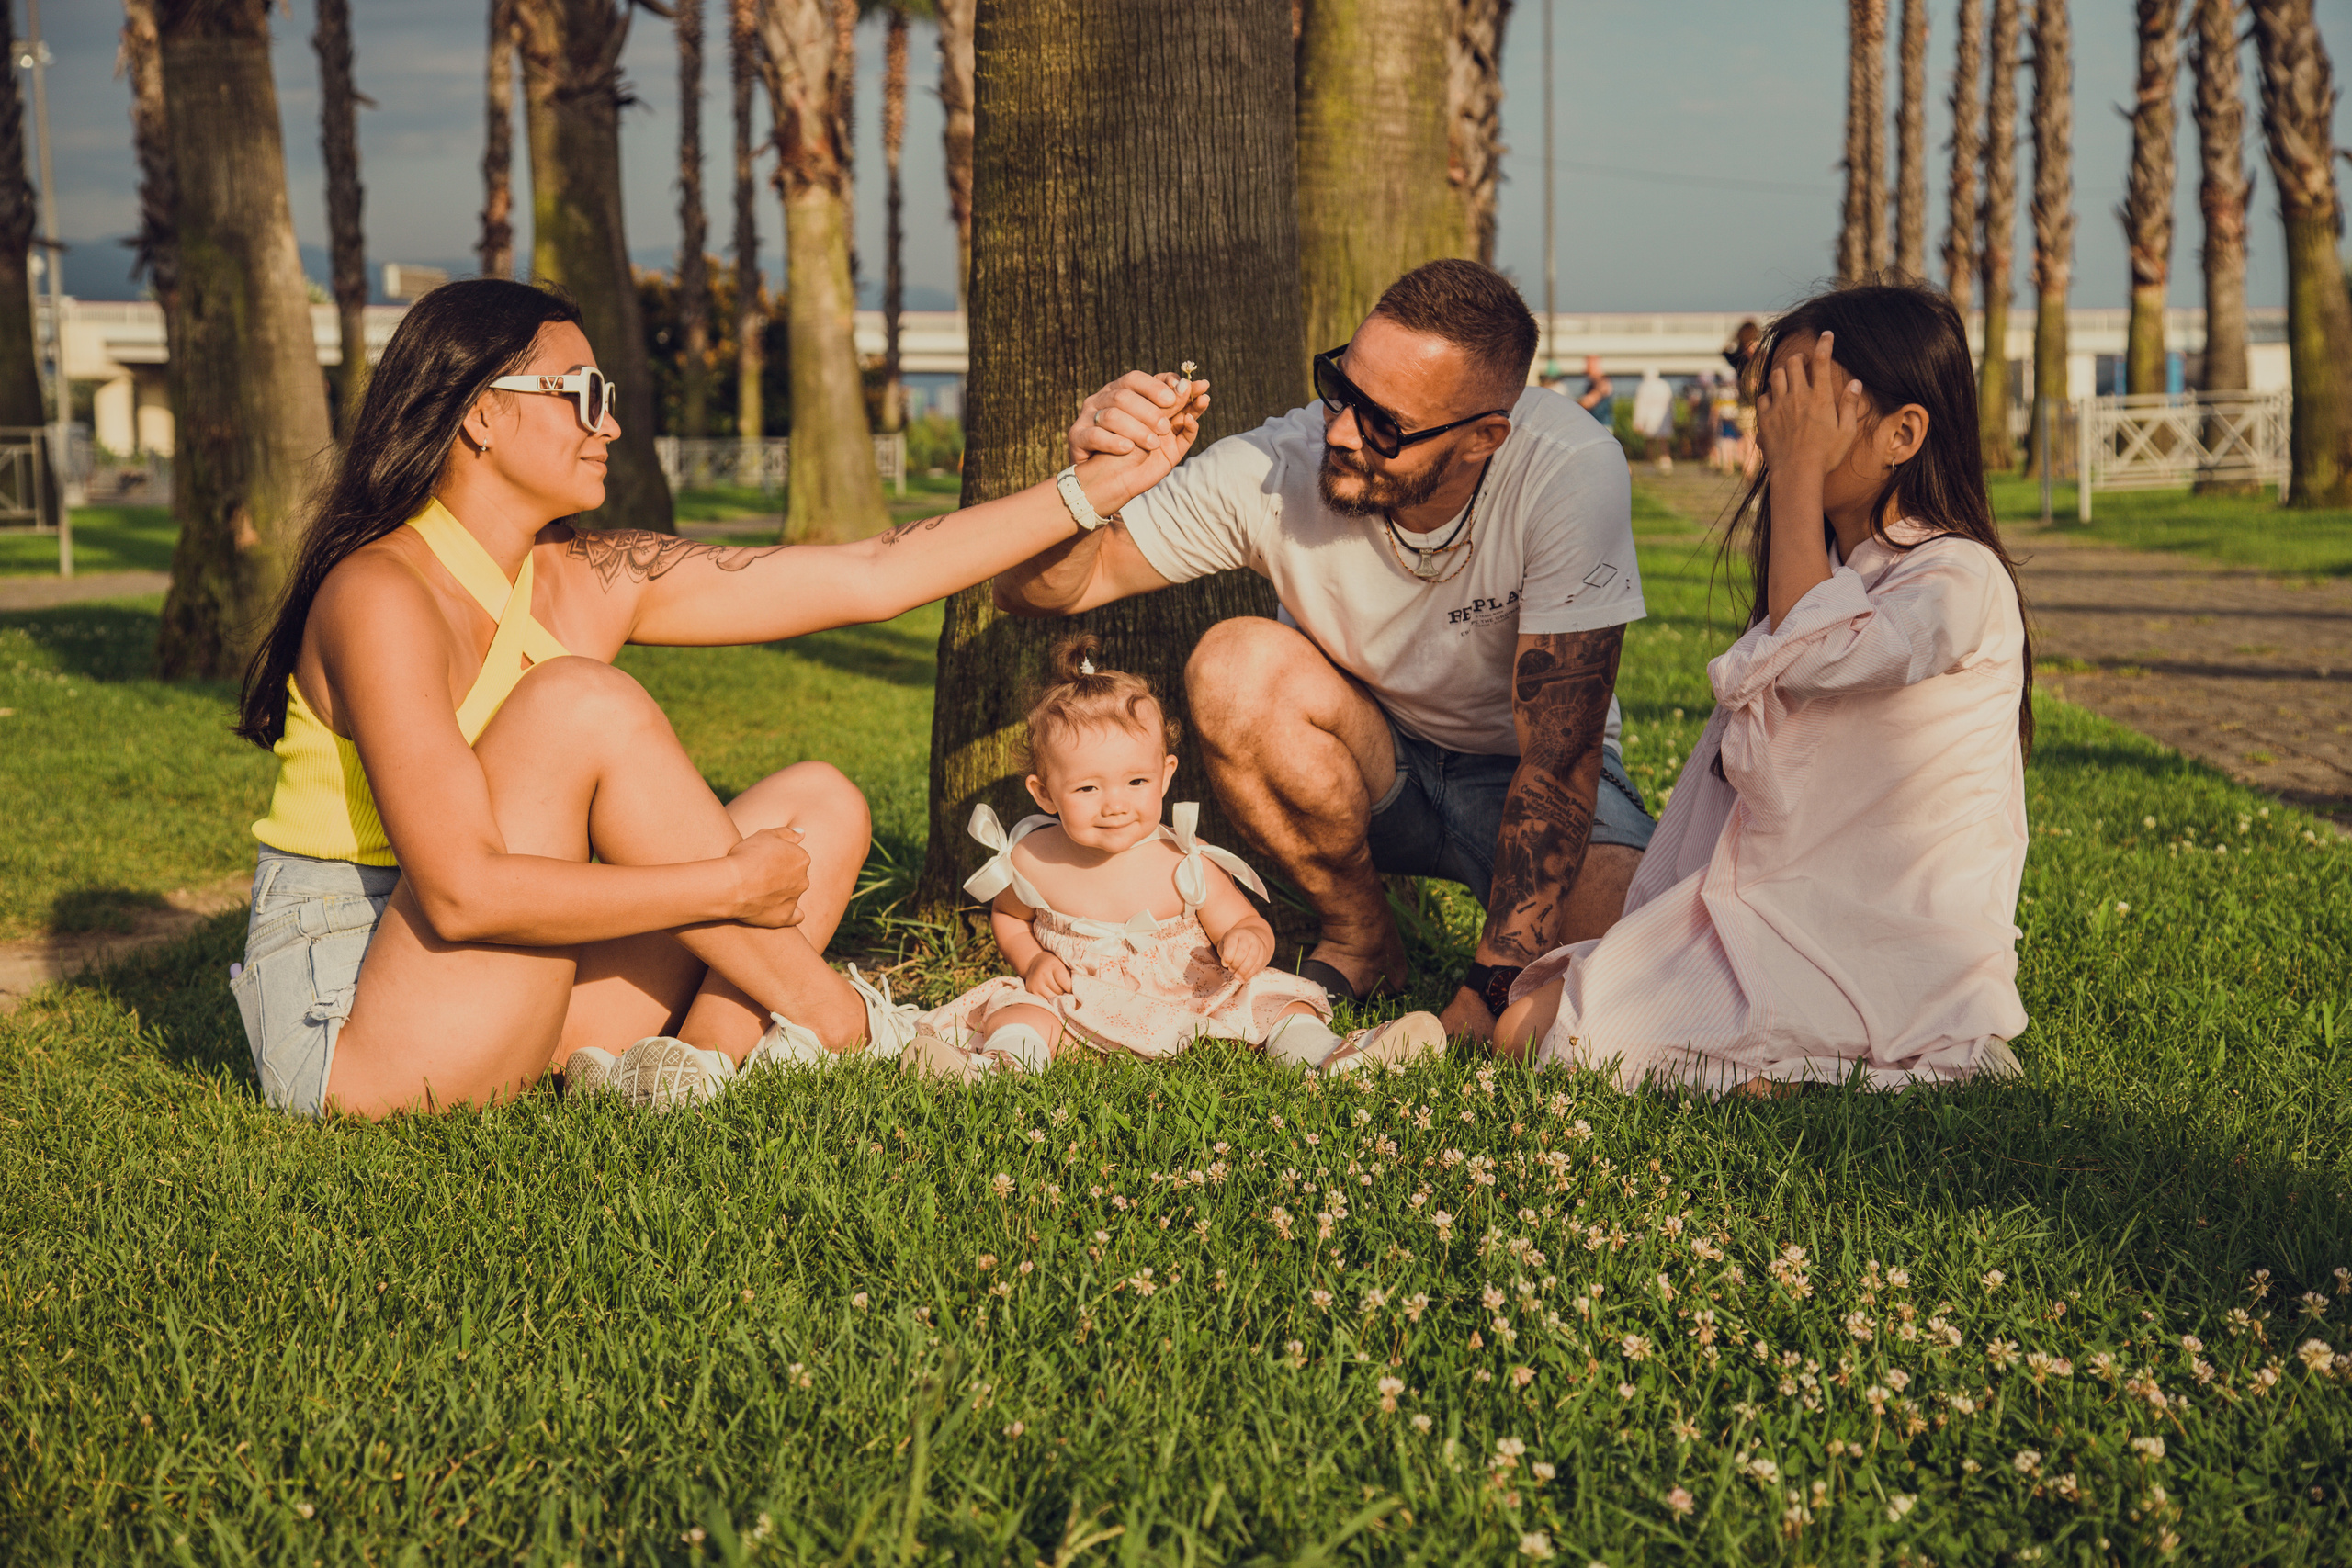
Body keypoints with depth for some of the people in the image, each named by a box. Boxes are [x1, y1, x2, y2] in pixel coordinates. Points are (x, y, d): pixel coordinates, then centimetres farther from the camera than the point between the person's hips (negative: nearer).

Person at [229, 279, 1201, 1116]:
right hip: (344, 1030, -8)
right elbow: (462, 893, -28)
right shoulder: (383, 594, -19)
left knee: (820, 806, 1)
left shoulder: (589, 583, 3)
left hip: (505, 993, 8)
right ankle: (826, 1018, -13)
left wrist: (1102, 484, 2)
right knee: (578, 700, -25)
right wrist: (730, 886, -22)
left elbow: (867, 579, 3)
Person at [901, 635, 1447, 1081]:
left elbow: (1246, 924, -6)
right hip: (1077, 1011, 1)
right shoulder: (1033, 863, -8)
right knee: (1019, 1006, -25)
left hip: (1188, 1005, 0)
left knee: (1270, 998, -17)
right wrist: (1032, 960, -6)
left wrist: (1247, 943, -32)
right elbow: (1008, 914, 14)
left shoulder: (1184, 865, -12)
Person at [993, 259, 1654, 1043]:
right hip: (1368, 761, 3)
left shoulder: (1574, 471, -31)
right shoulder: (1273, 469, -26)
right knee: (1237, 665, -30)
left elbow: (1559, 758, -28)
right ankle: (1359, 943, -5)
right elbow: (1038, 590, -17)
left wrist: (1490, 993, -32)